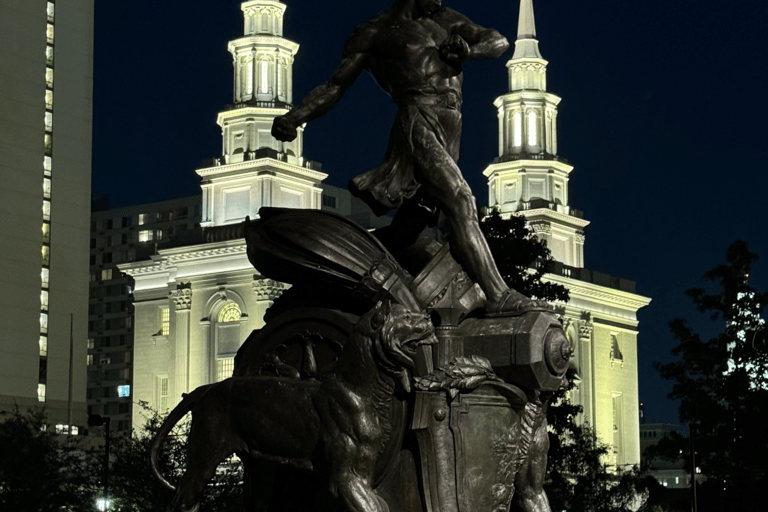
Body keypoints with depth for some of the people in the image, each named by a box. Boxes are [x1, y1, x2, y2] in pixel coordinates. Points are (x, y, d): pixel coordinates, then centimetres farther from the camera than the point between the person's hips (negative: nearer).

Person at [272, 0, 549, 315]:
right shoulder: (376, 32, 10)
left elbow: (498, 41, 22)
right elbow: (335, 86, 9)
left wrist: (468, 50, -1)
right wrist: (294, 118, -7)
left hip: (451, 132, 6)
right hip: (418, 121, -6)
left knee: (413, 220, 6)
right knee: (460, 203, -20)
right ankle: (498, 296, -26)